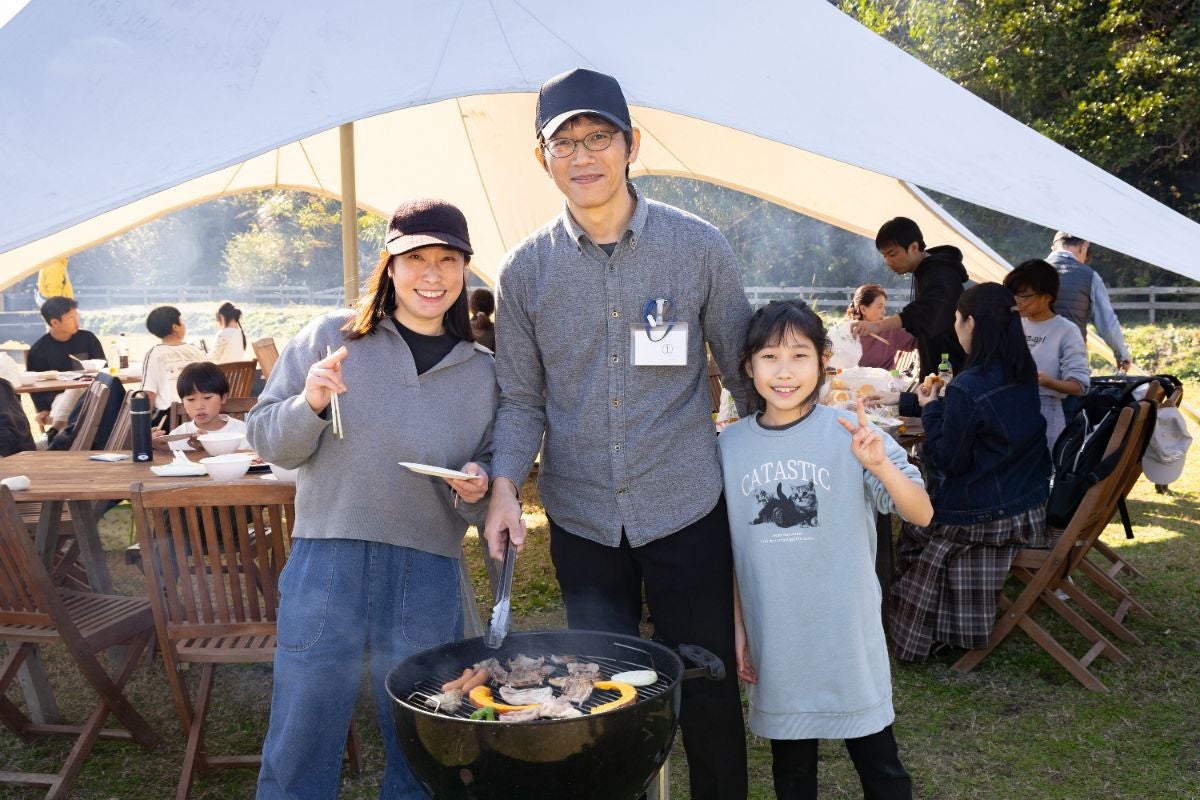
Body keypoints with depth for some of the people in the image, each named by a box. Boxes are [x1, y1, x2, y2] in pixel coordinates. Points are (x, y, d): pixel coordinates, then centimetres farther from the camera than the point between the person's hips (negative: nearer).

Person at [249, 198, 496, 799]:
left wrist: (478, 489, -5)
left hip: (429, 575, 2)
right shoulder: (330, 337, 0)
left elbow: (495, 471, 16)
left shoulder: (482, 373, 8)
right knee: (299, 749, 5)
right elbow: (268, 441, 2)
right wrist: (309, 404, -16)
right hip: (327, 562, -2)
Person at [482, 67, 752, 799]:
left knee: (708, 693, 9)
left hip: (687, 511, -1)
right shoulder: (525, 270, 0)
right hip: (581, 521, 2)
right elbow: (522, 399, 4)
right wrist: (505, 484, -11)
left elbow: (745, 373, 3)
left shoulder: (700, 247, -5)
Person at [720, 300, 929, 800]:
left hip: (848, 632, -2)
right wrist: (737, 627, 7)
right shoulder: (731, 445, -1)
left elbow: (921, 514, -14)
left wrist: (880, 464, -30)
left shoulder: (849, 434, -9)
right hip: (775, 638, 2)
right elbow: (729, 548, 7)